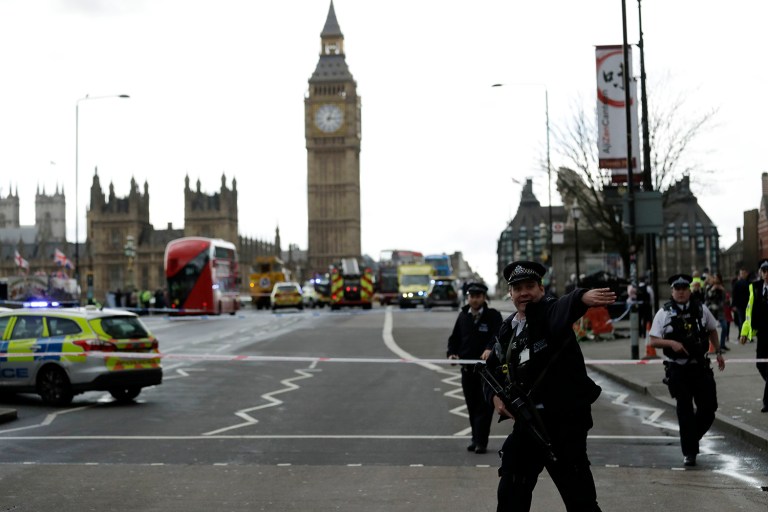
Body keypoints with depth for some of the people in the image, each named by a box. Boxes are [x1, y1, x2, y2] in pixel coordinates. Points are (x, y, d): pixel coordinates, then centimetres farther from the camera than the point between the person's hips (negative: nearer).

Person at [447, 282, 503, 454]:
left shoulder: (493, 315, -3)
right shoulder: (463, 316, 12)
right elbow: (454, 338, 18)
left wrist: (490, 349, -36)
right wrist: (452, 353, 0)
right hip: (467, 367, 5)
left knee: (485, 405, -5)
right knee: (472, 406, 10)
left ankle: (481, 441, -2)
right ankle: (476, 439, 20)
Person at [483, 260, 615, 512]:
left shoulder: (549, 312, -10)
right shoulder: (508, 329, 11)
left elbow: (564, 308, -35)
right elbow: (492, 368, 22)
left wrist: (583, 297, -59)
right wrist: (495, 395, 1)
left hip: (564, 420, -7)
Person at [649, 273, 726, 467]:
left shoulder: (701, 309, 4)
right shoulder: (664, 313, -3)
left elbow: (712, 330, 21)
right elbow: (653, 341, -3)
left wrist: (718, 352, 14)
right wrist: (672, 343, -19)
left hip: (700, 366, 3)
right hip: (678, 369, -3)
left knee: (709, 406, 2)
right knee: (685, 410, 1)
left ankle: (692, 436, 29)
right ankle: (689, 452, 9)